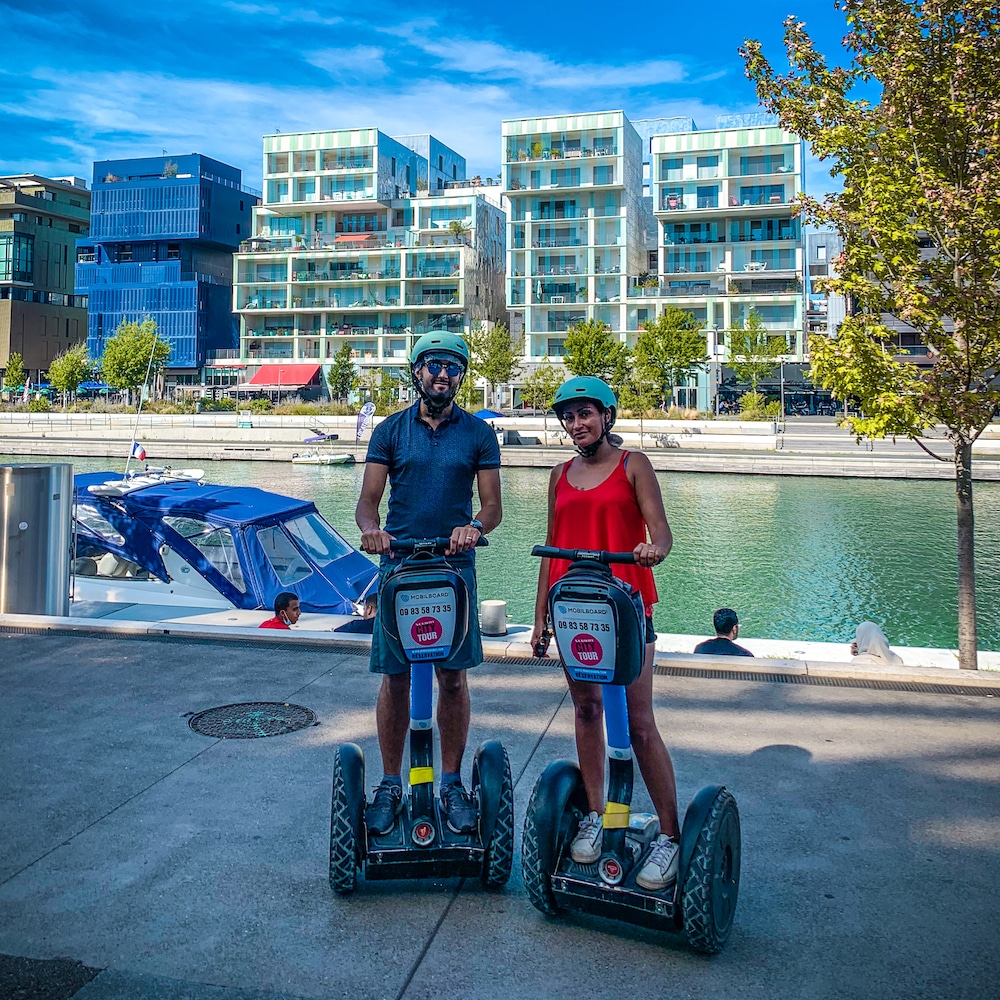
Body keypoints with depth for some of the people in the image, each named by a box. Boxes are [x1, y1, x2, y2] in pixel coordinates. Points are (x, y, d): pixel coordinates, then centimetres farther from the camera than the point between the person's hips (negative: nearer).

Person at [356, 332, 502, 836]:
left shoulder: (478, 434, 5)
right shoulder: (390, 431, 6)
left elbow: (493, 505, 0)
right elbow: (368, 500, 1)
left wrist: (475, 526, -23)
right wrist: (371, 528, -22)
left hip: (454, 567, 0)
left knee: (453, 678, 5)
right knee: (395, 679, 4)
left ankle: (452, 784, 18)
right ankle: (390, 785, 18)